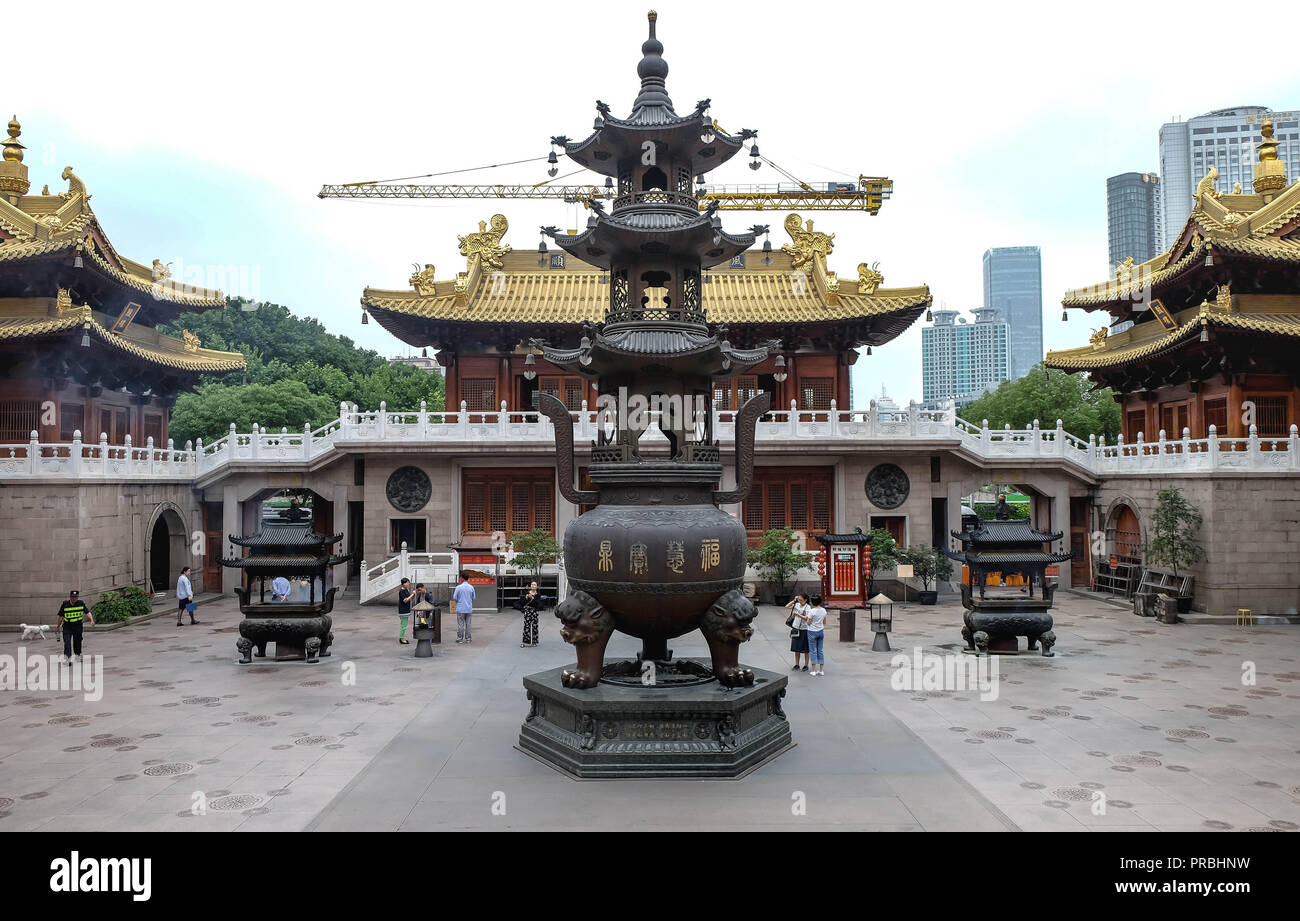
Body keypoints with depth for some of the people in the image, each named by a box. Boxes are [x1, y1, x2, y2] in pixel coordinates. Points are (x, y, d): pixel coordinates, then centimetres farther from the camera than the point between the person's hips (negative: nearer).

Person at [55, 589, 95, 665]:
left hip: (78, 626, 1)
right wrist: (58, 626, 12)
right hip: (67, 626, -1)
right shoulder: (65, 604, -5)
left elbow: (87, 612, -4)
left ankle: (78, 655, 34)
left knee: (77, 641, 11)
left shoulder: (81, 603, -2)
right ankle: (67, 658, -18)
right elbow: (61, 616, 5)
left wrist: (92, 620, -21)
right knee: (67, 642, -14)